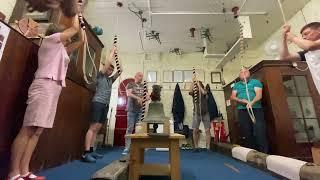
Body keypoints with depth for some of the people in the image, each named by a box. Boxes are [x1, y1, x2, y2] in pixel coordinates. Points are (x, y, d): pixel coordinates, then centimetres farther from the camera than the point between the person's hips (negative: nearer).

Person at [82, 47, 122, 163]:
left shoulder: (110, 80, 21)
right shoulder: (100, 76, 5)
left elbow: (120, 70, 18)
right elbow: (108, 62, -4)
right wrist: (113, 51, 10)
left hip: (106, 105, 7)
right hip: (98, 103, -7)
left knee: (97, 129, 5)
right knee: (93, 127, -11)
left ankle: (91, 151, 9)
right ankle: (85, 153, -10)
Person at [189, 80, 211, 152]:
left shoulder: (204, 91, 1)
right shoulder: (194, 93, 3)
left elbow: (203, 92, -23)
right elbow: (190, 91, -19)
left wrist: (198, 84, -16)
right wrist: (193, 82, -18)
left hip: (205, 113, 0)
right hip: (196, 113, 1)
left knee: (207, 130, -5)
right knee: (195, 130, -4)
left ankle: (208, 147, 1)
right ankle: (196, 147, 6)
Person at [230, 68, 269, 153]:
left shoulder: (255, 82, 7)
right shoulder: (236, 85, 18)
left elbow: (259, 95, -7)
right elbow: (232, 97, 8)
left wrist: (251, 103, -25)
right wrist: (240, 100, -11)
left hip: (256, 110, -2)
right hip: (242, 111, 3)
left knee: (260, 133, -7)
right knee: (246, 134, 5)